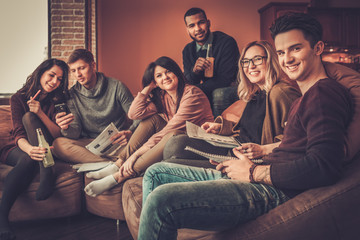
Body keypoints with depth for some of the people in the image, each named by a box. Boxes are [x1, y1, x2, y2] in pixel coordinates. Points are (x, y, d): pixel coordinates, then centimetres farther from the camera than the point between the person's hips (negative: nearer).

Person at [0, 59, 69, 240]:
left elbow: (58, 135, -5)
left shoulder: (56, 101, 5)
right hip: (18, 149, -1)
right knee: (28, 159, -39)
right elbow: (18, 134, -14)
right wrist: (29, 149, -39)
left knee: (29, 117, -27)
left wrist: (40, 113, -21)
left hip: (44, 150, 1)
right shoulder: (18, 98, 1)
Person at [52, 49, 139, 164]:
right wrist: (66, 128, -26)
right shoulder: (72, 94, 3)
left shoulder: (116, 87, -4)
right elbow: (75, 133, -1)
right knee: (59, 144, -27)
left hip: (117, 142, -3)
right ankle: (113, 162, -30)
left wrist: (129, 133, -27)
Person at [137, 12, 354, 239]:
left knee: (161, 199, -29)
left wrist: (254, 172, -13)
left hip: (276, 191, -11)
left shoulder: (324, 93, -11)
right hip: (260, 178, 11)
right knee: (156, 173, 15)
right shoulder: (304, 98, 23)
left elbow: (324, 167, -24)